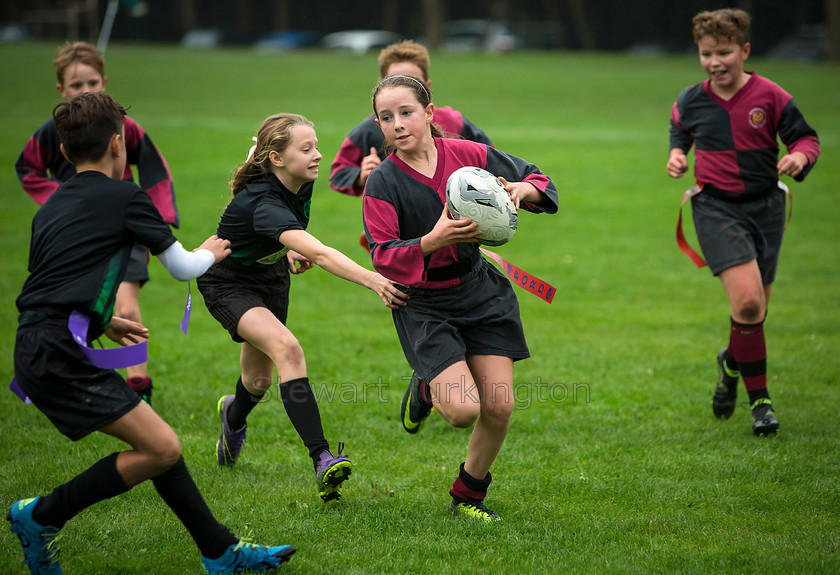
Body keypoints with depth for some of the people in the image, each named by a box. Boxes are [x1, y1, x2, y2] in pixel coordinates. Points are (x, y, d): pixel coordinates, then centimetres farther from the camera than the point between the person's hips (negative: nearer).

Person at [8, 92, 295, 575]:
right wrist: (210, 253, 30)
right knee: (162, 448, -13)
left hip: (39, 349, 9)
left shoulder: (52, 206, 19)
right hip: (58, 354, -9)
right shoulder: (125, 197, -2)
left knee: (155, 440, 13)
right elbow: (182, 267, 7)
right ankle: (41, 517, -1)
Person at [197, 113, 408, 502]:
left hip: (272, 277, 8)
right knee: (286, 348, -31)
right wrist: (373, 280, -61)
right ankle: (322, 460, -38)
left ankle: (233, 416, 54)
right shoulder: (262, 203, -38)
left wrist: (294, 251, -4)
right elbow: (319, 254, -51)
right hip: (228, 284, -8)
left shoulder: (302, 185, -13)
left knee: (259, 380, 16)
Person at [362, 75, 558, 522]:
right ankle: (425, 388, 18)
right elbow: (383, 257, -18)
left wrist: (521, 190, -17)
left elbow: (537, 179, 6)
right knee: (463, 409, -19)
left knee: (499, 406, -2)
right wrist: (434, 240, -34)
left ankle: (469, 495, 22)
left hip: (480, 292, 3)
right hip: (423, 305, -3)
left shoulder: (468, 155, -5)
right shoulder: (382, 183, -12)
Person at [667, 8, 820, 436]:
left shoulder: (769, 97, -7)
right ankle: (759, 398, -8)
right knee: (747, 300, -20)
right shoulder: (690, 102, 0)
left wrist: (800, 156, -21)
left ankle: (732, 363, 45)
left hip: (765, 206, 1)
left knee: (755, 310, 10)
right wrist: (677, 155, 0)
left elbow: (806, 136, 0)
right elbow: (680, 132, 21)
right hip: (716, 208, -1)